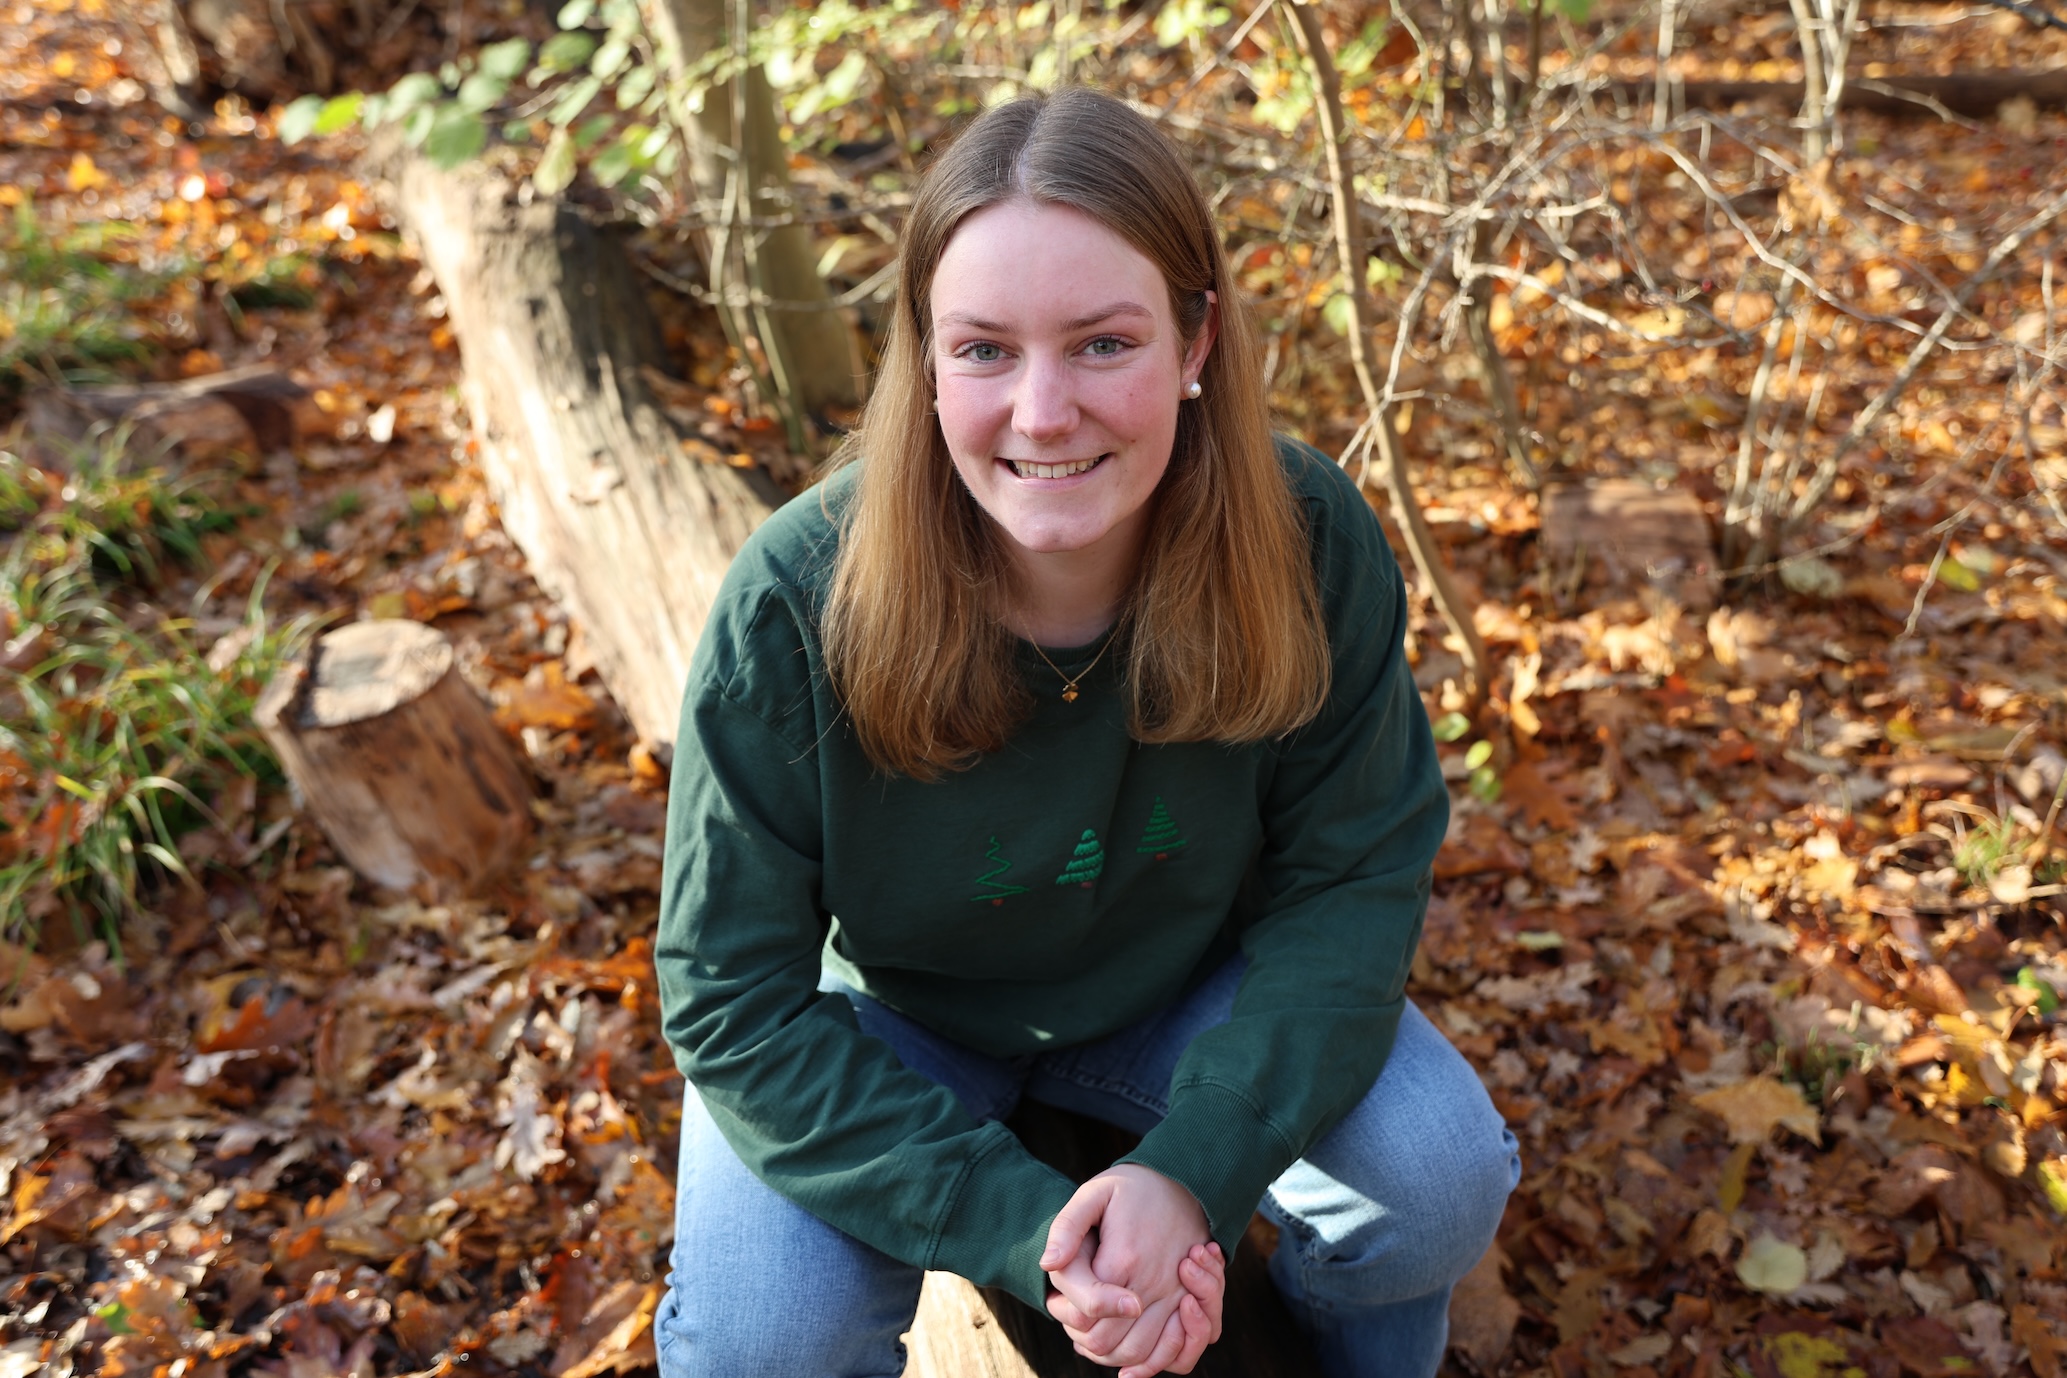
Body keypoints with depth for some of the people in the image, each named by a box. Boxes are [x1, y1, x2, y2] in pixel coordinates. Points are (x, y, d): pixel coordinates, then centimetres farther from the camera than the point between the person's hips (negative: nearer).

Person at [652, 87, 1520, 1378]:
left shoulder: (1310, 540, -24)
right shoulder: (796, 606, -30)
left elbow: (1353, 875, -15)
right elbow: (735, 998, -22)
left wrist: (1193, 1165, -29)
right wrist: (1022, 1225, -30)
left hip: (1187, 988, 2)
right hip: (886, 1021, -1)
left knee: (1440, 1175, -19)